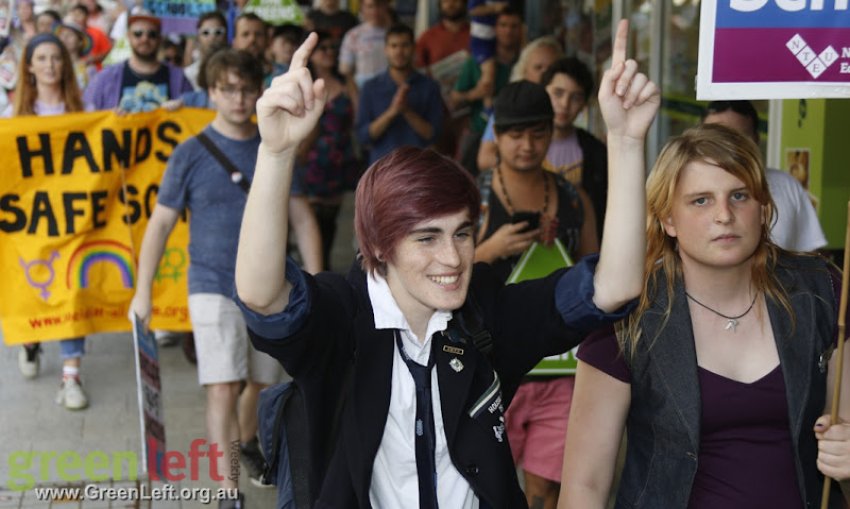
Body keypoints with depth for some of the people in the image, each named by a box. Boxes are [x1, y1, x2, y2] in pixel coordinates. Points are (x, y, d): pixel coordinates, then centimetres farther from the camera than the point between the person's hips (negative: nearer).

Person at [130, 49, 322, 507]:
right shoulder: (191, 154, -4)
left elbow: (302, 218, 8)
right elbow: (160, 223, -1)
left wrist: (315, 282, 3)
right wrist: (143, 292, -4)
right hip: (214, 288, -3)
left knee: (260, 382, 15)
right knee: (223, 388, -12)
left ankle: (247, 445, 43)